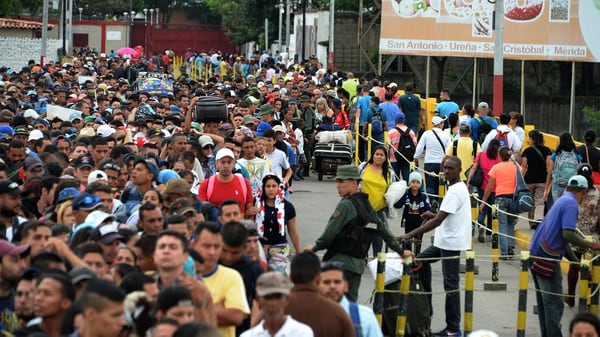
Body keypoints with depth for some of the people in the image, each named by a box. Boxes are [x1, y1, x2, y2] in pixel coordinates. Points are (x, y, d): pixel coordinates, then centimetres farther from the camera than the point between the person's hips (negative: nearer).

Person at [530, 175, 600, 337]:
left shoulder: (562, 201, 19)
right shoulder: (571, 204, -9)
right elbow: (568, 234, -22)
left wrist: (576, 261, 25)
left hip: (537, 256, 9)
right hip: (547, 257, -9)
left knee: (544, 303, 14)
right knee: (554, 304, -6)